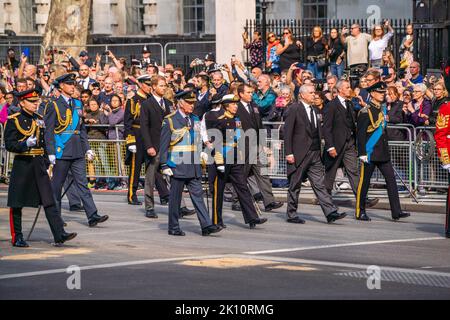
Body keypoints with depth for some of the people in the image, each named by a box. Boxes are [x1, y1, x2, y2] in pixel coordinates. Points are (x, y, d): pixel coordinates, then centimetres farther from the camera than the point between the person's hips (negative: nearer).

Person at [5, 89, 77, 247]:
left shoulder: (39, 119, 14)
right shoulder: (14, 120, -5)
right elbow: (9, 144, -11)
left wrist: (46, 164, 17)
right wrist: (25, 143, -27)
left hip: (39, 164, 5)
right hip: (22, 164, -5)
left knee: (49, 200, -4)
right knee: (17, 204, 3)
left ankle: (59, 235, -9)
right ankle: (17, 238, 14)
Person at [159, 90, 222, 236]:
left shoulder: (195, 120, 13)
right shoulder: (170, 120, -5)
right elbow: (163, 145, -5)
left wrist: (200, 152, 7)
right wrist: (164, 165, -10)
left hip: (194, 166, 5)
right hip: (177, 167, -5)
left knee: (198, 195, 0)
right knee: (175, 198, 3)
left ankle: (206, 226, -5)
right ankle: (173, 227, 12)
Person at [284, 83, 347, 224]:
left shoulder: (313, 110, 15)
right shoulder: (294, 109, -7)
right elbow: (287, 132, -10)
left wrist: (319, 150, 12)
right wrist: (289, 153, -16)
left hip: (314, 154, 6)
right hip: (299, 154, -6)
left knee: (319, 184, 0)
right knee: (295, 186, 3)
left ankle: (330, 213, -7)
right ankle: (292, 215, 12)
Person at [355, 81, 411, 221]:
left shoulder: (383, 109, 13)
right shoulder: (365, 112, -11)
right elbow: (360, 133, -14)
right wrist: (362, 153, -18)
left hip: (383, 152, 7)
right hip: (370, 152, -7)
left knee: (391, 179, 0)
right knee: (364, 182, 2)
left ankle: (396, 211, -1)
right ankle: (360, 212, 12)